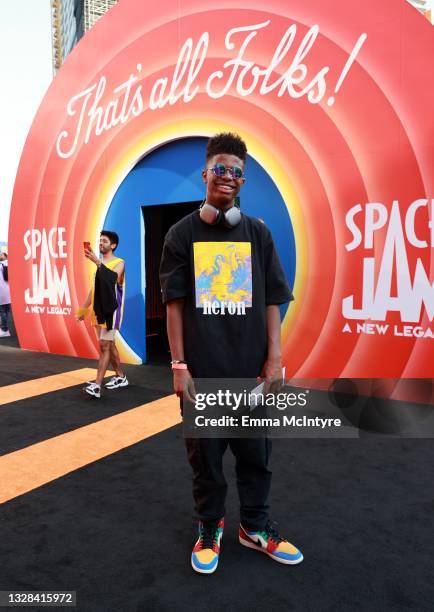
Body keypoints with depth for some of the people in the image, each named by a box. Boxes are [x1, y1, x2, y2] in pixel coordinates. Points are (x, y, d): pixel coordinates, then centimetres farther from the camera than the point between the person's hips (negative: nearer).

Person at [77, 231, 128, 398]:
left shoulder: (119, 263, -7)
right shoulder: (99, 263, 16)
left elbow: (113, 278, -29)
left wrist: (97, 262, -35)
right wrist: (84, 308, 19)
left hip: (111, 311, -8)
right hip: (98, 310, 8)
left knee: (104, 346, -12)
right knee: (109, 345, 14)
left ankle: (97, 386, -14)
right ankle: (120, 377, 27)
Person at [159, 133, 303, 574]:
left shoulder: (258, 233, 6)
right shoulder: (182, 233, 2)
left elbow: (271, 301, 4)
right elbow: (174, 303, -1)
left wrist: (274, 358, -2)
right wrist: (179, 364, -5)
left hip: (251, 369, 2)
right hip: (202, 370, -1)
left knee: (255, 451, 13)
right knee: (205, 453, 11)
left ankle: (254, 526, 33)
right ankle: (210, 528, 32)